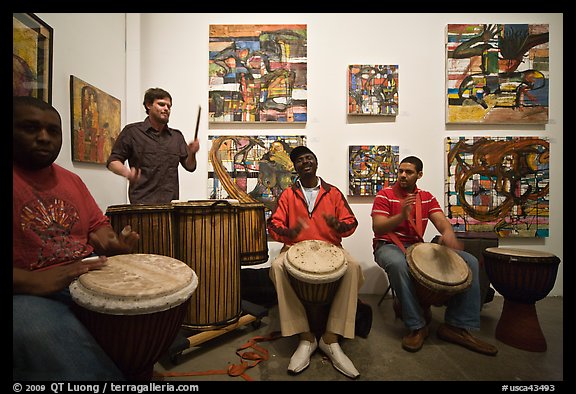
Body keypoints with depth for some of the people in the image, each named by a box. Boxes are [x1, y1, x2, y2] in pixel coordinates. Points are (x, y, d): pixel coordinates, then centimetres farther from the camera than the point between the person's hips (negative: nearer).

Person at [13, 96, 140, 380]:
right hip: (27, 291, -6)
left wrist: (113, 244, -5)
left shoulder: (71, 180, 15)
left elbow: (97, 226, 17)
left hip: (91, 276, 7)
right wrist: (30, 281, -27)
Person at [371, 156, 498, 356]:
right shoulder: (385, 195, -1)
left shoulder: (427, 197, 14)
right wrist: (402, 216, -30)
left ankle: (457, 326, -5)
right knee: (398, 264, -41)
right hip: (389, 246, -5)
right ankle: (417, 326, -22)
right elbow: (377, 228, -12)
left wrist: (448, 233, -29)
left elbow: (440, 220, -3)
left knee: (470, 262, -9)